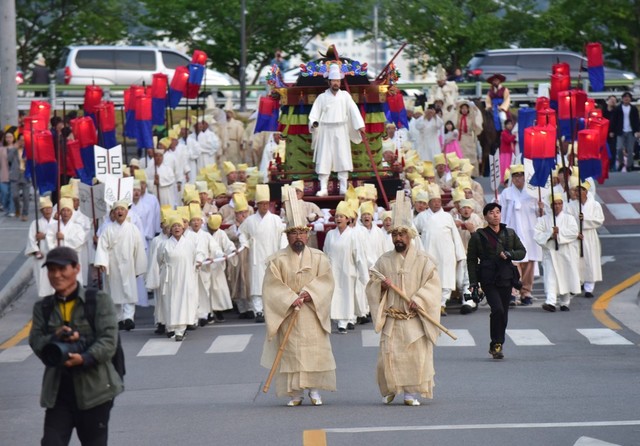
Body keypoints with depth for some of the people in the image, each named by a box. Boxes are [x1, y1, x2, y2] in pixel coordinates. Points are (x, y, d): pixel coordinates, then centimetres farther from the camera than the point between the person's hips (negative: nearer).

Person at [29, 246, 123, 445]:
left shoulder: (99, 300, -2)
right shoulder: (43, 308, 12)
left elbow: (109, 341, -11)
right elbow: (36, 342, 1)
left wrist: (84, 358, -28)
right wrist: (56, 338, -20)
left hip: (95, 387, -3)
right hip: (58, 390, 3)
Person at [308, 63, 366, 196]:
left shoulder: (345, 96, 6)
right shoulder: (322, 97, 5)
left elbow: (353, 111, -1)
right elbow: (314, 113, 1)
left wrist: (360, 126, -10)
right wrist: (314, 123, -20)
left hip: (341, 131, 1)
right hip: (326, 131, -1)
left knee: (343, 159, -1)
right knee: (324, 160, -4)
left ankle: (343, 188, 3)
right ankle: (323, 189, -2)